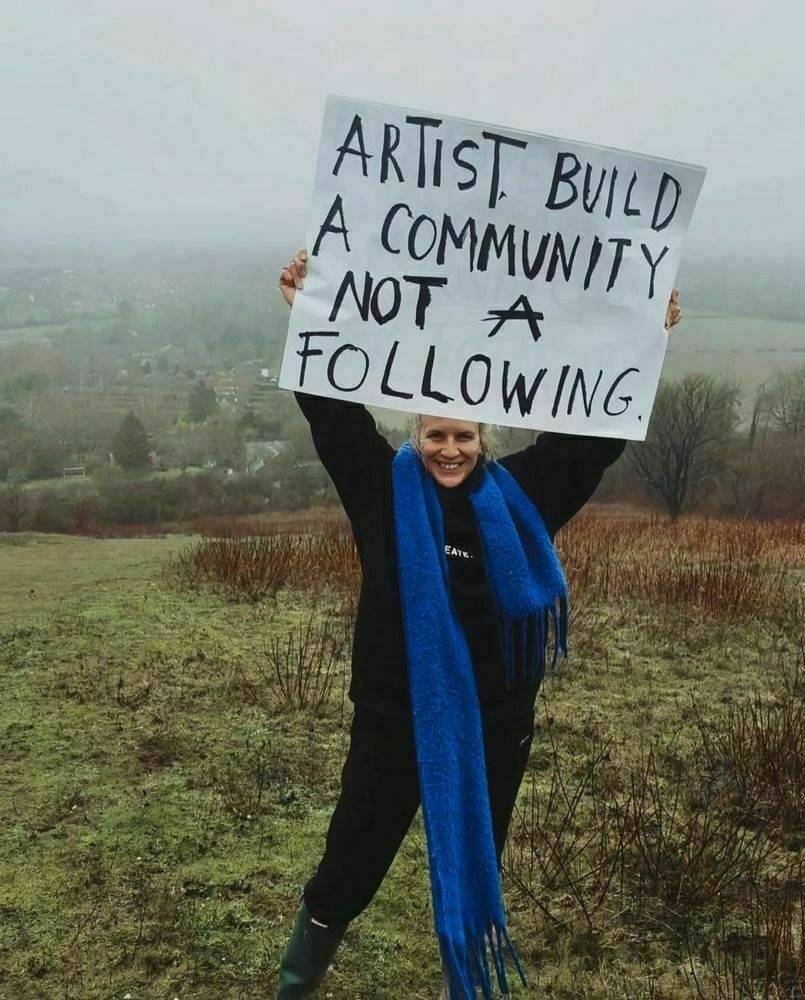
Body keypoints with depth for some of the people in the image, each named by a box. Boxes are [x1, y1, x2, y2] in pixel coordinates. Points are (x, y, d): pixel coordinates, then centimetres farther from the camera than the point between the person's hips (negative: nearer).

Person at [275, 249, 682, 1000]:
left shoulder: (518, 493, -1)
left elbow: (590, 429, 4)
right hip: (396, 715, -1)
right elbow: (333, 409, -10)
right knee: (352, 862, 12)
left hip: (494, 719, 2)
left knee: (475, 869, 19)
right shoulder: (386, 487, -5)